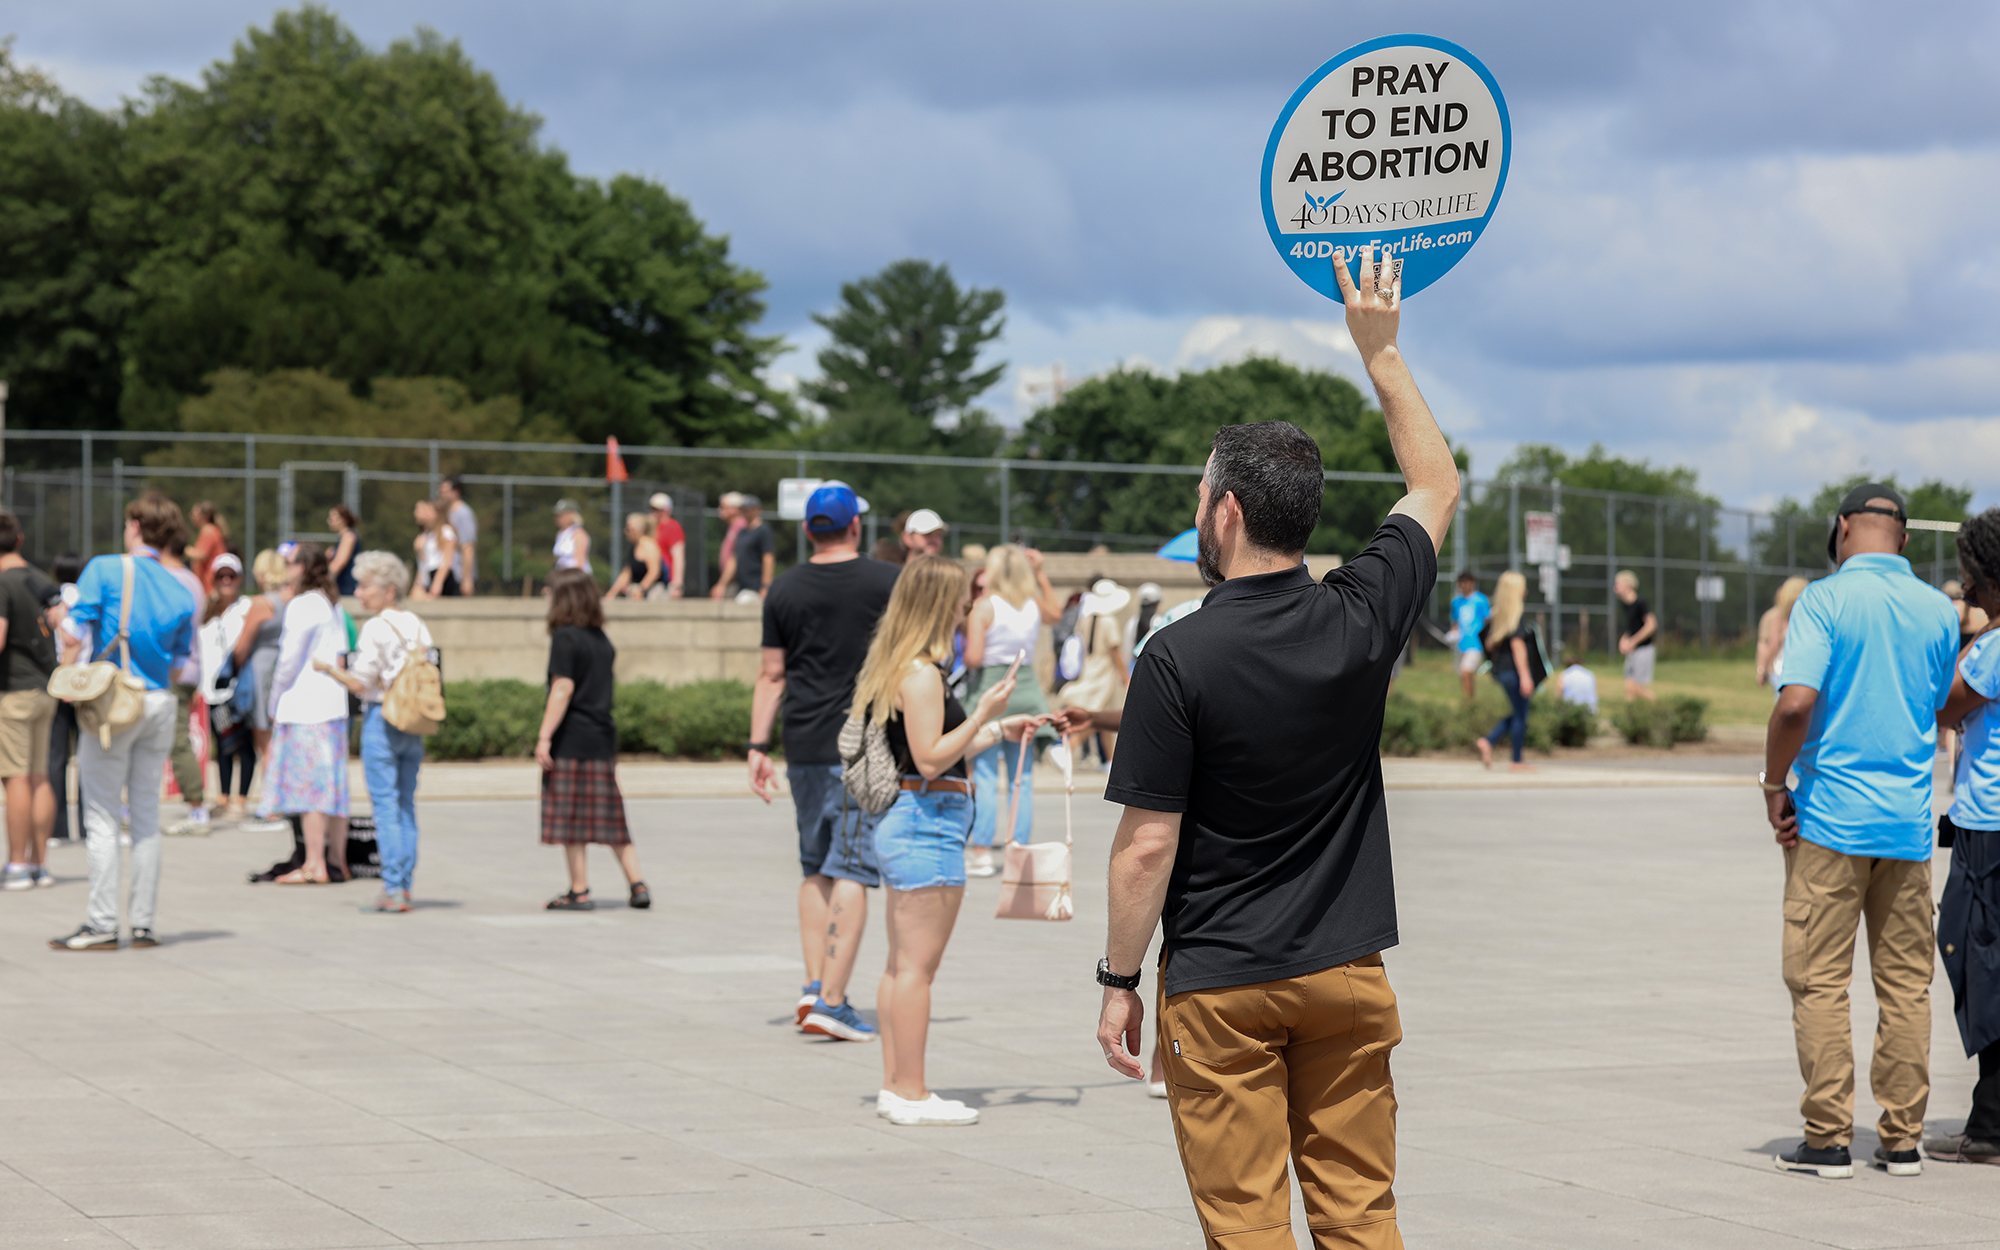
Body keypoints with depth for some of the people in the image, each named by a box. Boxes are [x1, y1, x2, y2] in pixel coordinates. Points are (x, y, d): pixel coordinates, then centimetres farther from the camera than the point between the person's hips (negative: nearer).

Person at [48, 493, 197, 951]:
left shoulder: (104, 570, -6)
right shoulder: (180, 593, 7)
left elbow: (74, 637, -10)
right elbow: (180, 664, 10)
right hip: (160, 706, 5)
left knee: (102, 818, -1)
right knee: (147, 814, 11)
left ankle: (102, 925, -3)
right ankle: (143, 922, 12)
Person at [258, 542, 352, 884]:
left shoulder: (301, 606, -11)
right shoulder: (333, 605, 14)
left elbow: (290, 659, -12)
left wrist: (275, 700, -2)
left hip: (304, 704, -8)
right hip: (334, 702, 8)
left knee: (307, 783, -7)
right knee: (333, 783, 9)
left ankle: (315, 865, -8)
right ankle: (337, 861, 12)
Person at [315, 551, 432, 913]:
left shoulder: (376, 628, -12)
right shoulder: (419, 626, 9)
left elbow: (360, 684, -12)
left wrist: (327, 668, 2)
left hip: (381, 719, -7)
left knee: (384, 804, -4)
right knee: (406, 804, 10)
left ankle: (393, 889, -7)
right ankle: (405, 885, 10)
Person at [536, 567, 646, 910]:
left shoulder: (565, 638, -9)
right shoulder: (601, 639, 14)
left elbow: (563, 689, -16)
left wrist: (544, 736, -16)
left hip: (571, 740, -7)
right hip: (603, 739, 7)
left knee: (570, 818, -1)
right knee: (611, 817, 11)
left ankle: (580, 891, 0)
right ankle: (637, 884, 8)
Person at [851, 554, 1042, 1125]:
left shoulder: (893, 668, 16)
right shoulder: (921, 674, -15)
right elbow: (931, 759, -19)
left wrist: (999, 730, 25)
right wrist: (984, 713, -16)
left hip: (901, 822, 11)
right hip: (927, 825, -11)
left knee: (901, 965, 13)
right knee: (917, 966, -7)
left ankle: (895, 1084, 18)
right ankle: (911, 1094, -5)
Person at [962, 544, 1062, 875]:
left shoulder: (983, 607, -10)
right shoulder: (1034, 606, 5)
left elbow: (973, 657, -17)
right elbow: (1056, 613, 30)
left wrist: (967, 663, 6)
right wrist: (1041, 574, 28)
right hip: (1025, 690, 5)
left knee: (985, 779, -3)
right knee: (1022, 779, 8)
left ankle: (982, 854, -5)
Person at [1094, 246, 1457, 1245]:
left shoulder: (1180, 658, -14)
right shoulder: (1362, 619, -3)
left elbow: (1146, 846, -13)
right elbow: (1438, 484, 16)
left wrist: (1120, 981, -2)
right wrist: (1380, 350, 22)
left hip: (1221, 986, -4)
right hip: (1347, 973, 4)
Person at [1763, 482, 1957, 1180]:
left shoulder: (1825, 600, -9)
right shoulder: (1939, 611, 6)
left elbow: (1797, 704, -19)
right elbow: (1936, 709, 15)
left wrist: (1774, 785, -8)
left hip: (1831, 815, -4)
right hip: (1909, 820, 4)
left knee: (1819, 981, 1)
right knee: (1906, 983, 9)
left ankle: (1828, 1140, 0)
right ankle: (1902, 1140, 11)